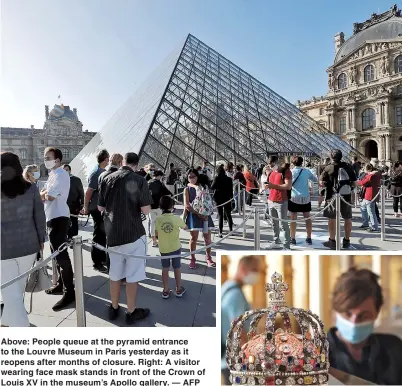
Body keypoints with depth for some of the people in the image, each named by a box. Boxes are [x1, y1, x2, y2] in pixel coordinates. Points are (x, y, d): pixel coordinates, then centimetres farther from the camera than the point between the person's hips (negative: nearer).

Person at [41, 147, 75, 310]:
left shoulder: (60, 174, -14)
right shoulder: (53, 174, 18)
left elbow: (49, 195, -23)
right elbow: (46, 195, 16)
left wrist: (42, 193, -1)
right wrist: (44, 194, -7)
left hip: (58, 218, -11)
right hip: (52, 217, 11)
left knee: (61, 254, -9)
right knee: (57, 253, 18)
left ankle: (69, 292, -4)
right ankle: (61, 283, 32)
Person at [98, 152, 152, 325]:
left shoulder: (107, 179, 3)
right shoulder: (139, 180, -11)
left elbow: (100, 208, 8)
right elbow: (146, 210, -16)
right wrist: (134, 206, 4)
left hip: (112, 234, 5)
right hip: (133, 233, -4)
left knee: (115, 274, 18)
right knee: (132, 275, 8)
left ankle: (114, 309, 31)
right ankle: (131, 312, 19)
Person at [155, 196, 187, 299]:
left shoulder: (158, 219, -12)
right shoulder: (177, 218, -13)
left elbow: (156, 234, -2)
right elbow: (186, 228, 5)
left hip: (163, 248, 1)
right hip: (176, 248, -1)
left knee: (165, 269, 14)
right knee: (177, 268, 14)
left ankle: (165, 291, 22)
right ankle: (179, 289, 26)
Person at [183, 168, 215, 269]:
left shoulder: (204, 186, 4)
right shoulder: (187, 189, -2)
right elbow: (187, 205, -10)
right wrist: (198, 214, -17)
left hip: (205, 214, 2)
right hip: (193, 215, -2)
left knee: (207, 237, 7)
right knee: (194, 238, 3)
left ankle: (208, 258, 22)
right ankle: (193, 259, 17)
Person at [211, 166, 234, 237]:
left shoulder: (217, 179, -9)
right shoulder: (229, 179, 0)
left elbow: (212, 188, -10)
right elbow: (231, 190, 2)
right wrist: (231, 197, 10)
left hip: (219, 199, -2)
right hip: (227, 199, 2)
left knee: (220, 216, 3)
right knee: (228, 215, 14)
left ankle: (220, 232, 1)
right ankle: (231, 230, 17)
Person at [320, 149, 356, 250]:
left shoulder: (328, 168, -9)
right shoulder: (348, 167, 2)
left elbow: (321, 183, -10)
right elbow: (354, 183, 4)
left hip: (332, 196, -3)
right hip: (346, 196, 3)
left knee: (332, 219, 5)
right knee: (347, 218, 13)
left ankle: (332, 241, 11)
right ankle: (346, 241, 22)